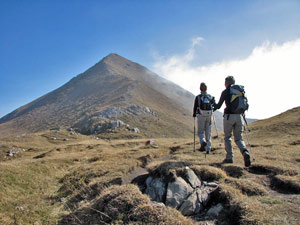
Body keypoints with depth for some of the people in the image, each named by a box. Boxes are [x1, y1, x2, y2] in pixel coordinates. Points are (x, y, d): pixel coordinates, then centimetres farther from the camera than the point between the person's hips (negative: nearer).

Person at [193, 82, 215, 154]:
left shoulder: (198, 97, -3)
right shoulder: (210, 97, 5)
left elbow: (195, 107, -1)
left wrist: (194, 114, 15)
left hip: (201, 116, -2)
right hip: (209, 116, 2)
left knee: (200, 132, 8)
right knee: (208, 132, 10)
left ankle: (203, 142, -21)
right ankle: (208, 149, 10)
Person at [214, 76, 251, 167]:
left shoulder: (225, 92, -3)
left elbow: (219, 105, 0)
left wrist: (214, 107, 21)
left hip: (229, 116, -4)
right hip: (239, 116, 4)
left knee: (227, 137, 11)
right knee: (238, 138, 10)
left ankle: (229, 158, 10)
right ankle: (245, 152, -17)